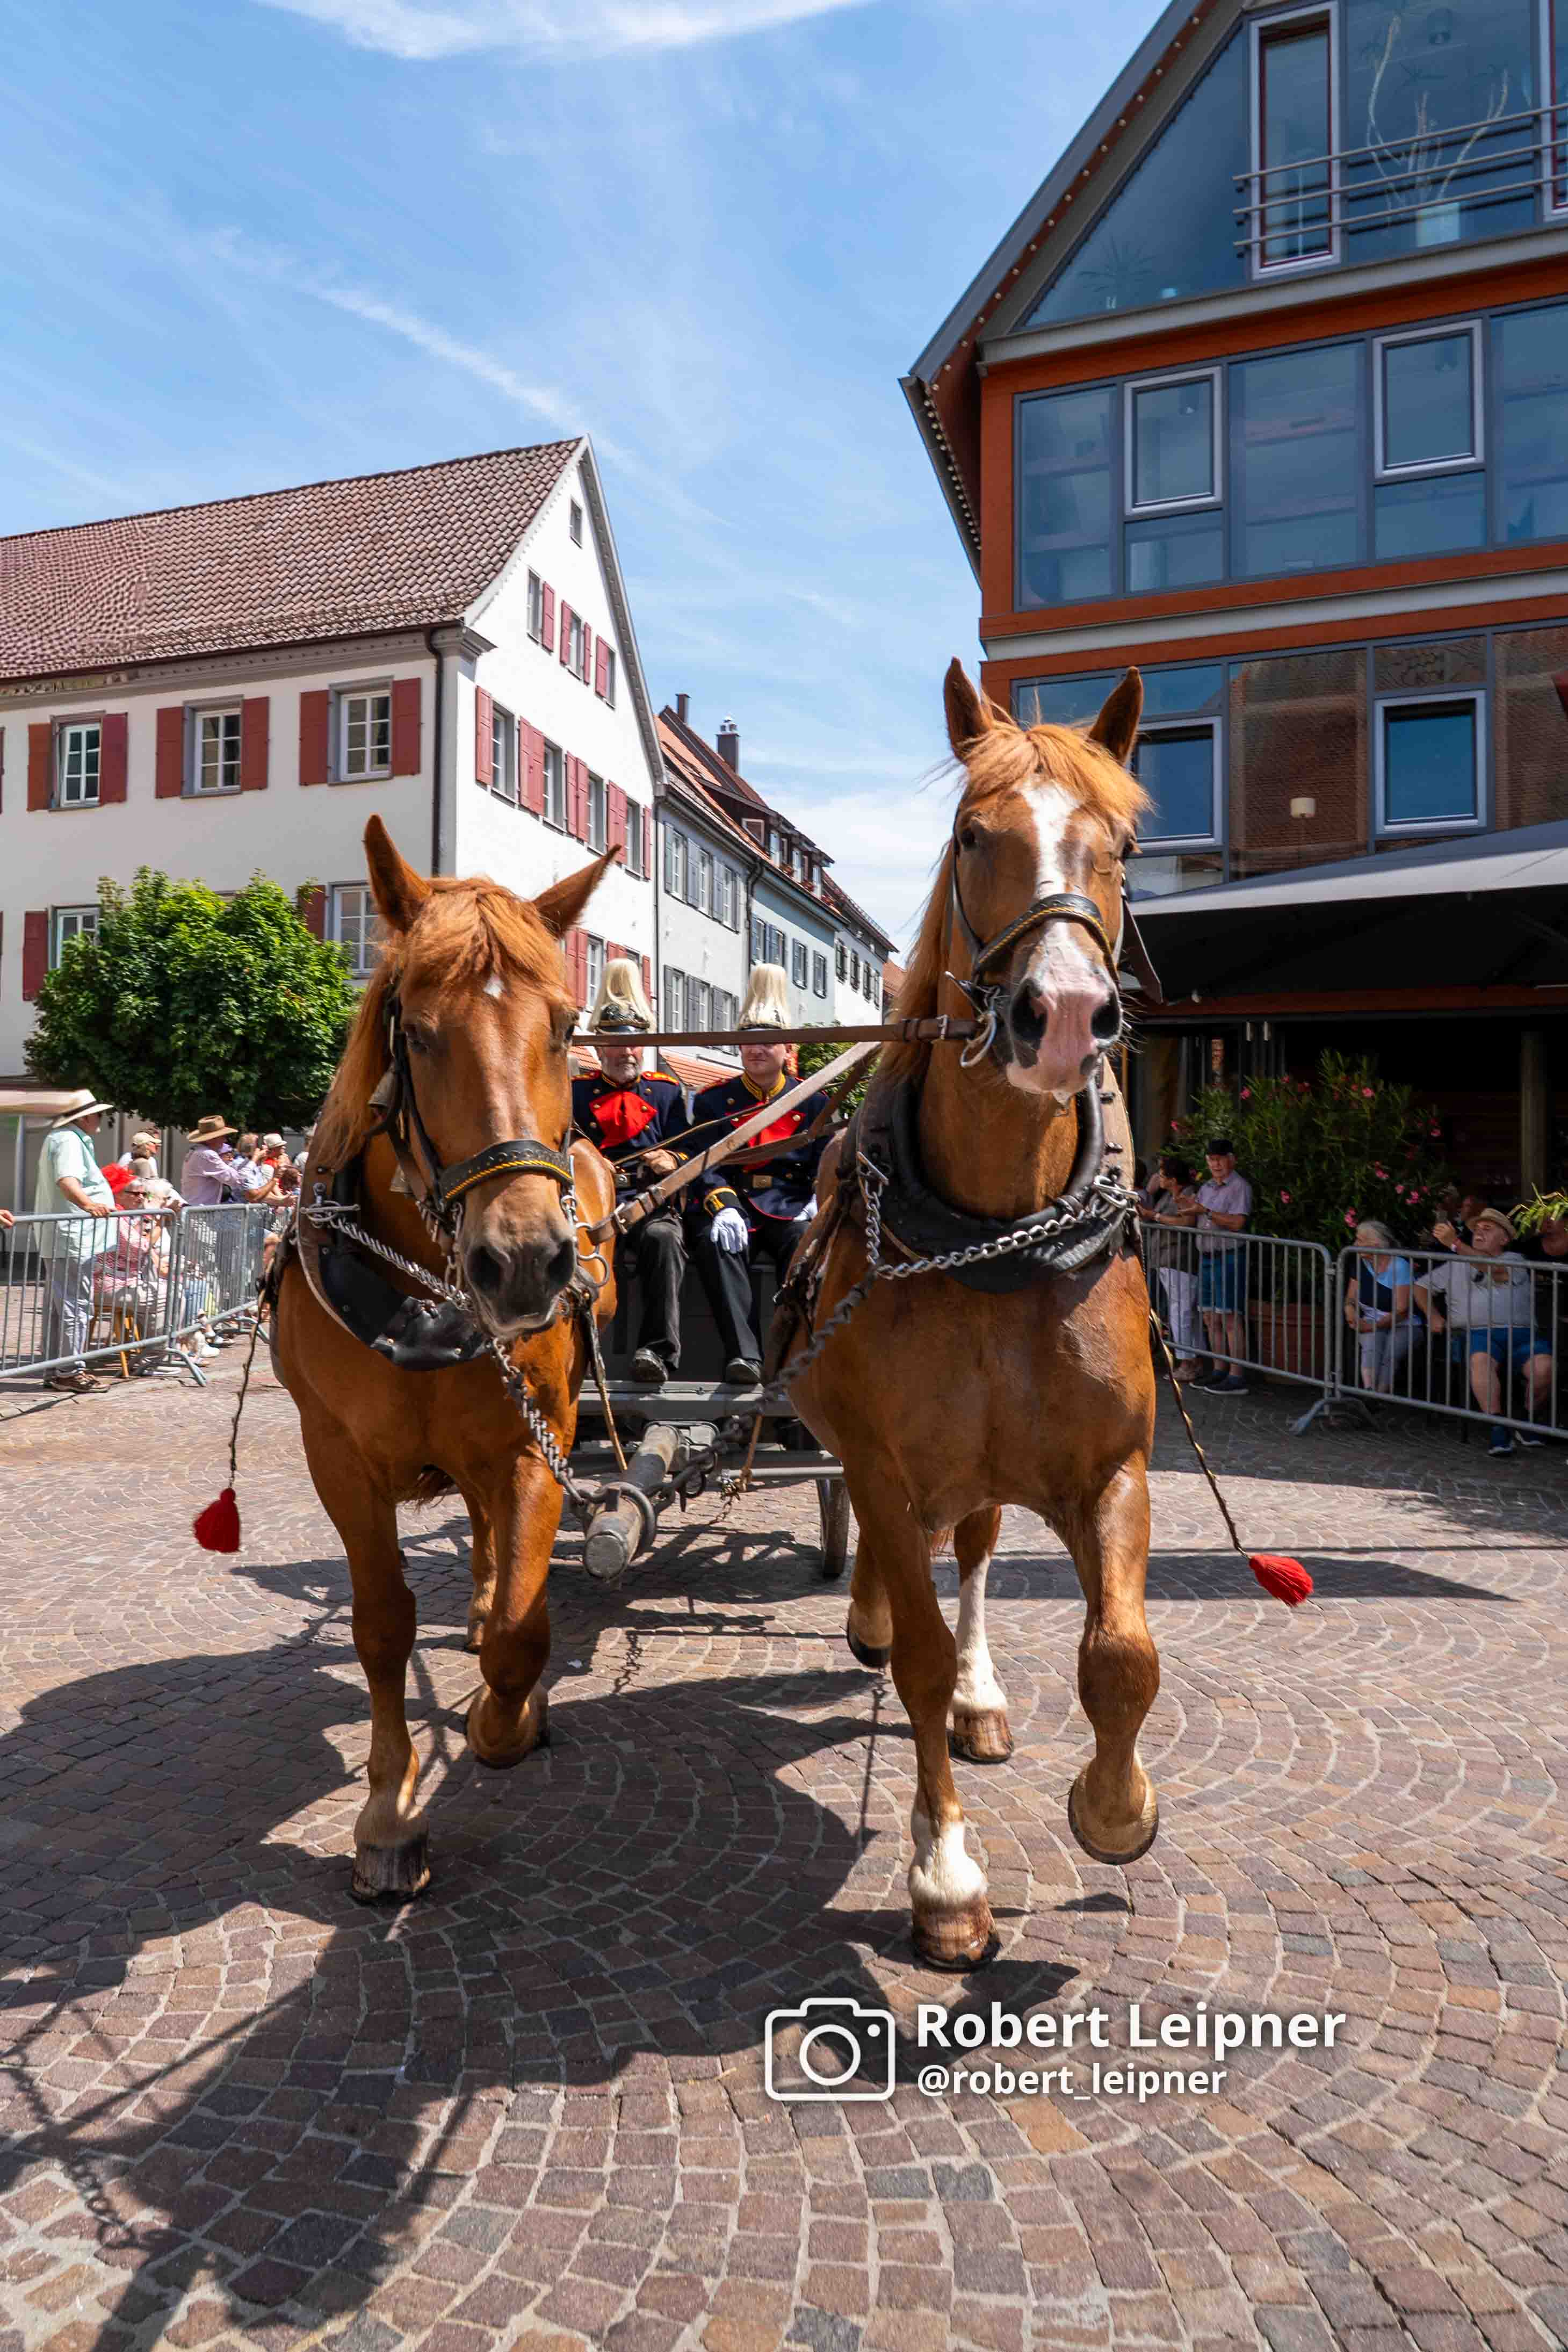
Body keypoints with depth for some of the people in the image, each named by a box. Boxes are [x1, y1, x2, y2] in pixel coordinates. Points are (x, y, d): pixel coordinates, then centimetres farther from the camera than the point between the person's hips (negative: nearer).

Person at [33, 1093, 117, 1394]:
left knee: (58, 1305, 15)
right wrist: (89, 1204, -50)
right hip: (72, 1238, -11)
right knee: (76, 1305, -8)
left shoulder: (59, 1139, 21)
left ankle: (55, 1370, 22)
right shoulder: (70, 1142, -14)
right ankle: (70, 1369, -6)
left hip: (59, 1240, 11)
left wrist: (97, 1201, 52)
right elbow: (67, 1180, -33)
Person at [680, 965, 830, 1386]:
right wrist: (722, 1207, -18)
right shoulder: (714, 1099, 13)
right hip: (732, 1205, 0)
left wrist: (822, 1199, -12)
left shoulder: (811, 1101, 16)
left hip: (790, 1208, 1)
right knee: (716, 1241, -35)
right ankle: (742, 1353, -42)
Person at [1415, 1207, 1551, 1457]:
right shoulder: (1455, 1267, 26)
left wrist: (1454, 1243, -16)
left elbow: (1495, 1269, -8)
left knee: (1544, 1366, -30)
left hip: (1520, 1335, 0)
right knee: (1481, 1361, -36)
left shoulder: (1514, 1260, 16)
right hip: (1478, 1333, 0)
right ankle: (1499, 1430, -35)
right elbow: (1421, 1286, 30)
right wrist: (1433, 1316, 11)